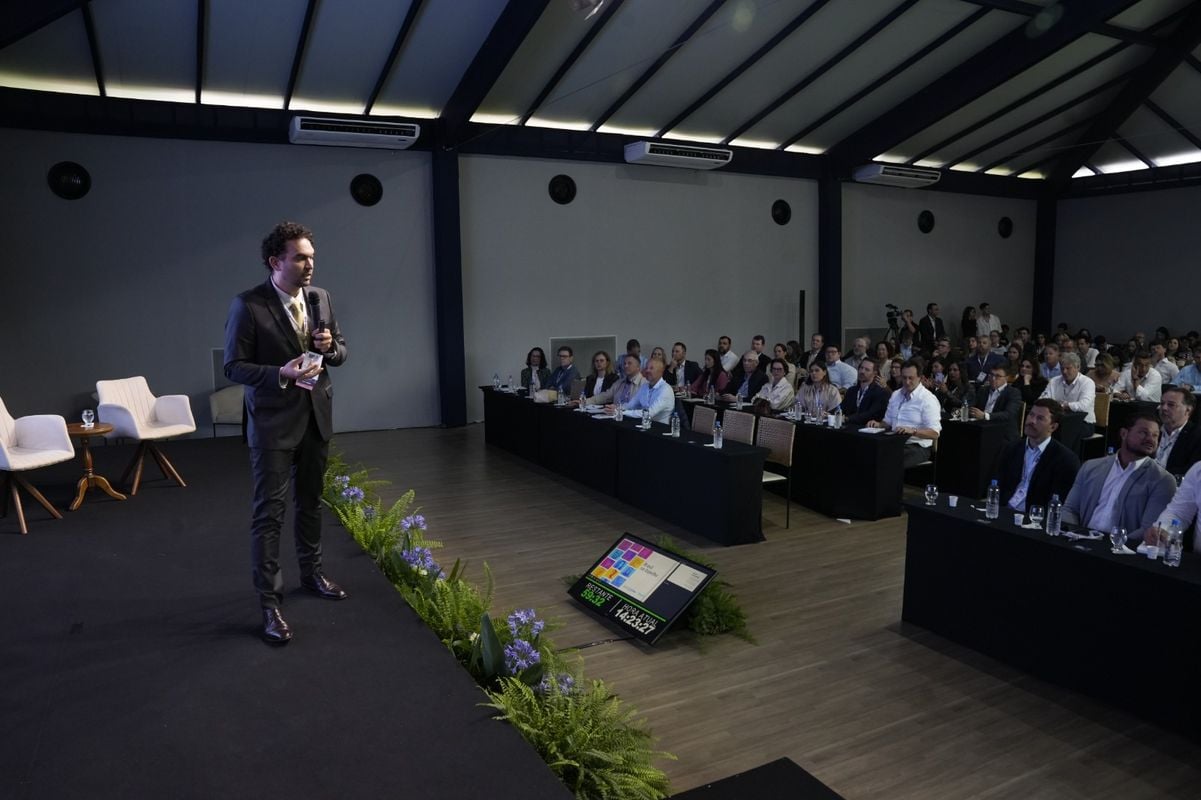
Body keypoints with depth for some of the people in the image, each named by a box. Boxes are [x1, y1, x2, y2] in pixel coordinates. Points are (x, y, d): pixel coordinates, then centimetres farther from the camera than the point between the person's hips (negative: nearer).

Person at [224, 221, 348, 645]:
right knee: (269, 511, -3)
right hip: (273, 421, -6)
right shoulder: (248, 305, -13)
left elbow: (341, 351, 12)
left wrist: (331, 346, -11)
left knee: (310, 501, 19)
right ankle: (269, 603, 5)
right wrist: (280, 374, -27)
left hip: (316, 416, 6)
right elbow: (233, 366, -12)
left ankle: (311, 571, 38)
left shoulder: (321, 298, 3)